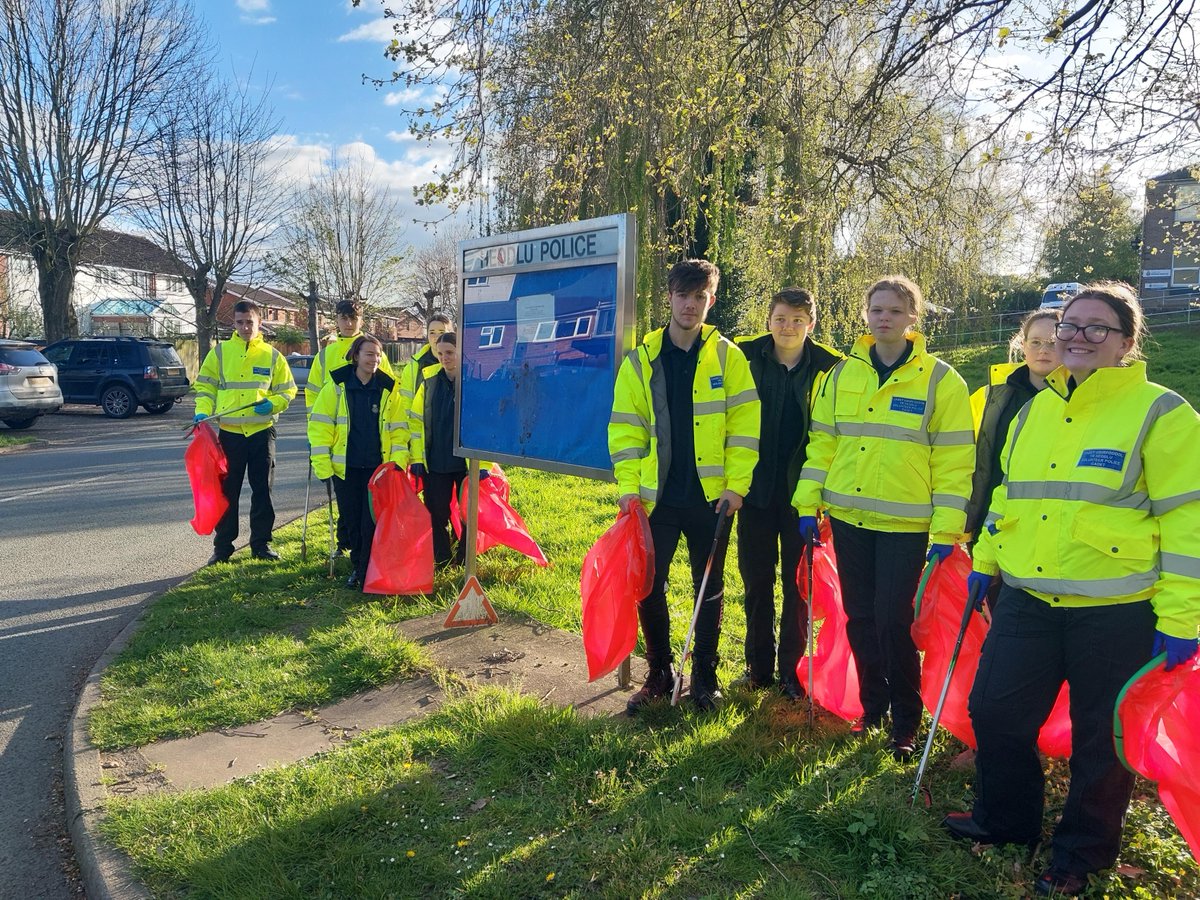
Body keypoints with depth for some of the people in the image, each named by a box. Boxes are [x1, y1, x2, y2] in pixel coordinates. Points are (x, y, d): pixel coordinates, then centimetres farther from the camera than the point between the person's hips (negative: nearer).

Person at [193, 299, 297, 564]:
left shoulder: (272, 355, 5)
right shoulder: (220, 352, 5)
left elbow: (287, 390, 9)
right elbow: (205, 385, 8)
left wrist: (272, 403, -10)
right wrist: (202, 411, -7)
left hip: (262, 431, 0)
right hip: (229, 432, 0)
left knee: (262, 490, 6)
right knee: (227, 491, 5)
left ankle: (261, 544, 16)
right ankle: (222, 546, 15)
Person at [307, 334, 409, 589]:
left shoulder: (388, 389, 3)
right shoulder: (336, 386, -1)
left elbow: (398, 429, 5)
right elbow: (320, 426, -2)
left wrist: (397, 463, -5)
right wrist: (323, 465, -8)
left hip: (378, 467, 0)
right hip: (345, 468, 0)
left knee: (372, 523, -4)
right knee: (352, 522, 10)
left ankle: (368, 573, 8)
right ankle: (357, 567, 28)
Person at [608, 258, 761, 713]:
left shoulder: (727, 356, 0)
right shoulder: (640, 360, 3)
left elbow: (744, 424, -3)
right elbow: (626, 428, 3)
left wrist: (736, 484, -9)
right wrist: (629, 485, -5)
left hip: (711, 496, -1)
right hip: (657, 496, 1)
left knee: (709, 588, 11)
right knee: (648, 586, 5)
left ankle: (704, 676, 27)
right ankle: (660, 672, 25)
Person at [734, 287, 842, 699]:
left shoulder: (829, 368, -2)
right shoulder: (746, 358, 0)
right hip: (757, 489, 1)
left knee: (798, 583, 8)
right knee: (756, 578, 10)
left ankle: (791, 669, 22)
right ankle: (758, 665, 25)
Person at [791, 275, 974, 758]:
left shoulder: (940, 380, -3)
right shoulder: (842, 374, 8)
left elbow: (954, 460, -5)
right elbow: (822, 442, 11)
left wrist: (945, 530, -9)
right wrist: (809, 503, 5)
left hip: (906, 523, -4)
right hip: (848, 517, 4)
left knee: (893, 622, -4)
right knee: (860, 618, 10)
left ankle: (905, 723, 16)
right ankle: (873, 707, 29)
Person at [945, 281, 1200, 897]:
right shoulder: (1035, 409, 10)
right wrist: (985, 560, 19)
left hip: (1117, 610, -5)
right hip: (1027, 600, 6)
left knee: (1101, 738, 10)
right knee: (994, 710, 11)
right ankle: (1005, 819, 36)